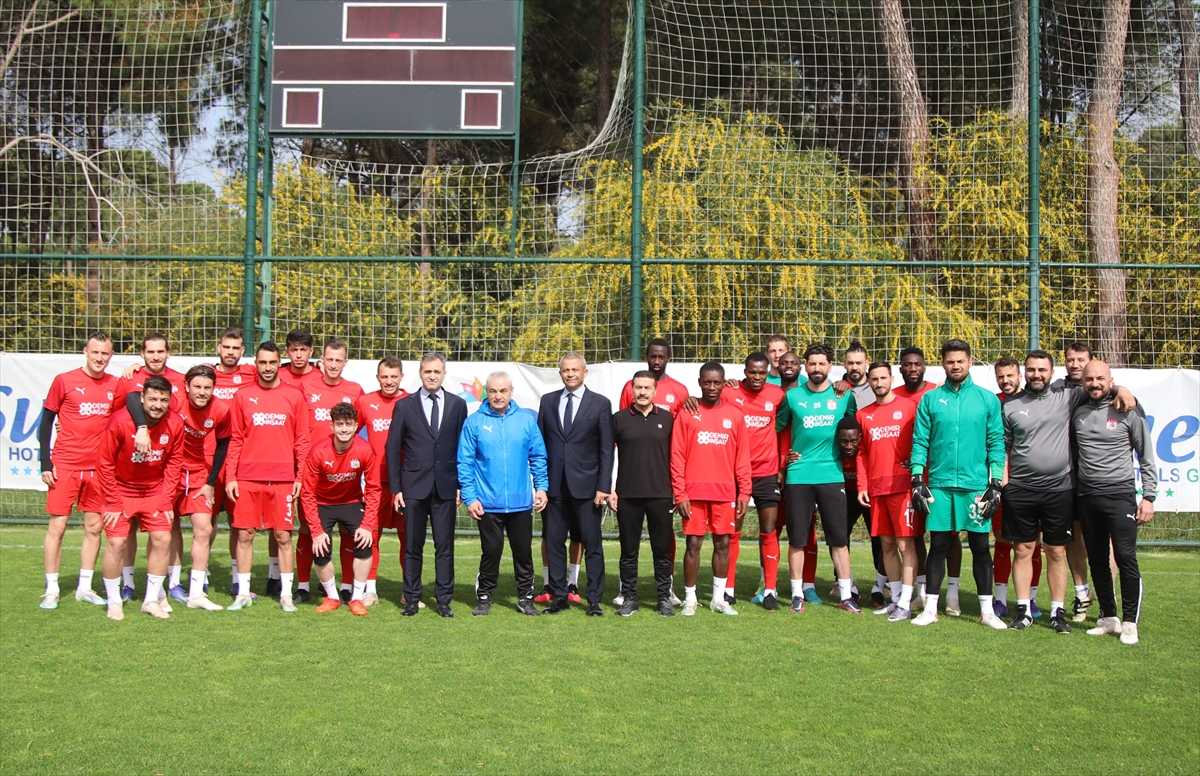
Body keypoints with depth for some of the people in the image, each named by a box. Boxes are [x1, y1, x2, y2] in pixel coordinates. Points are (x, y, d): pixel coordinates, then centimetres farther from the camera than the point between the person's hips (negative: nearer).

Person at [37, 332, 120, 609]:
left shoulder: (115, 385, 4)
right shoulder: (64, 381, -2)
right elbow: (46, 423, 1)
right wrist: (45, 463, -5)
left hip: (99, 468, 3)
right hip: (65, 466, -3)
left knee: (94, 527, 6)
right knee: (57, 526, -1)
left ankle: (85, 588, 16)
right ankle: (51, 590, 8)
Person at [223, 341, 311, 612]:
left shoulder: (294, 396, 5)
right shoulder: (243, 396, 7)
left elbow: (302, 440, 5)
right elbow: (236, 440, 7)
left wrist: (300, 477, -1)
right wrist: (230, 477, 1)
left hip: (283, 479, -1)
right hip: (247, 478, 1)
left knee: (283, 536, 2)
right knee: (244, 535, 3)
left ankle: (286, 594, 11)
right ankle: (243, 593, 14)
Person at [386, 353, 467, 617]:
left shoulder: (458, 405, 7)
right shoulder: (404, 406, 5)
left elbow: (463, 447, 7)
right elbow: (393, 448, 4)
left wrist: (461, 484, 1)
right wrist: (396, 488, -1)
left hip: (446, 487, 1)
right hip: (414, 486, 0)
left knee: (445, 546, 3)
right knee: (413, 546, 5)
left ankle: (444, 599, 10)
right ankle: (412, 599, 13)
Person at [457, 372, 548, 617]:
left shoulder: (527, 420, 2)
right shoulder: (474, 422, -3)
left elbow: (538, 457, 7)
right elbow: (465, 463, -2)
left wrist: (541, 487, -1)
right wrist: (469, 497, -6)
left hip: (521, 502, 2)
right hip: (488, 503, -2)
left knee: (524, 551, 9)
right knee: (491, 551, 6)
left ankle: (525, 598, 20)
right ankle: (484, 597, 21)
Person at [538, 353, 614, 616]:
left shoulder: (600, 403, 2)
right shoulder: (548, 401, 11)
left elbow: (606, 449, 0)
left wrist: (603, 486, -8)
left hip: (586, 485, -3)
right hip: (555, 484, 3)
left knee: (592, 544, 1)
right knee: (554, 542, 6)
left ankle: (594, 600, 8)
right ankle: (559, 597, 16)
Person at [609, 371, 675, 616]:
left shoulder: (667, 419, 6)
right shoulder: (619, 419, 3)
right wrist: (609, 489, 0)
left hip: (660, 495, 1)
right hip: (627, 495, 0)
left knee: (663, 549, 4)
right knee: (629, 549, 5)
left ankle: (664, 598, 13)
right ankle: (629, 598, 14)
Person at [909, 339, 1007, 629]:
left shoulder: (988, 400, 5)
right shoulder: (930, 399, 6)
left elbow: (996, 443, 3)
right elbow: (920, 441, 4)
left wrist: (995, 483, -2)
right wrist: (917, 480, -3)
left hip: (976, 485, 0)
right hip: (939, 485, 0)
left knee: (980, 546, 4)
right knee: (938, 545, 5)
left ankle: (987, 610, 12)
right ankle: (930, 608, 11)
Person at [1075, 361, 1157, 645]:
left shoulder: (1128, 412, -3)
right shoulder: (1077, 413, 8)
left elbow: (1147, 457, 0)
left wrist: (1149, 496, -6)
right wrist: (1070, 488, 7)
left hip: (1120, 494, -4)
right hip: (1087, 495, 4)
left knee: (1126, 559, -9)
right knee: (1097, 561, 9)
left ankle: (1130, 623, 1)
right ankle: (1109, 618, 20)